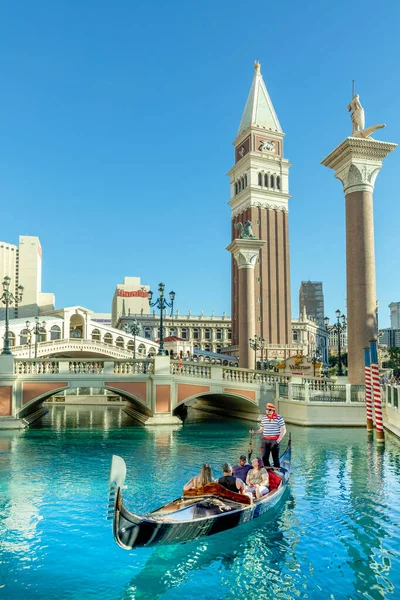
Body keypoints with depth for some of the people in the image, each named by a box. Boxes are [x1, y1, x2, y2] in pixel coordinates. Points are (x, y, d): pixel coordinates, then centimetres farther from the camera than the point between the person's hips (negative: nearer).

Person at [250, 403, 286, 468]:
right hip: (265, 440, 4)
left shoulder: (279, 418, -4)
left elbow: (283, 430, -5)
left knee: (275, 458, -1)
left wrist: (278, 440, -11)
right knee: (264, 457, 3)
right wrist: (254, 432, 0)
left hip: (274, 440, -4)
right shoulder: (263, 418, 11)